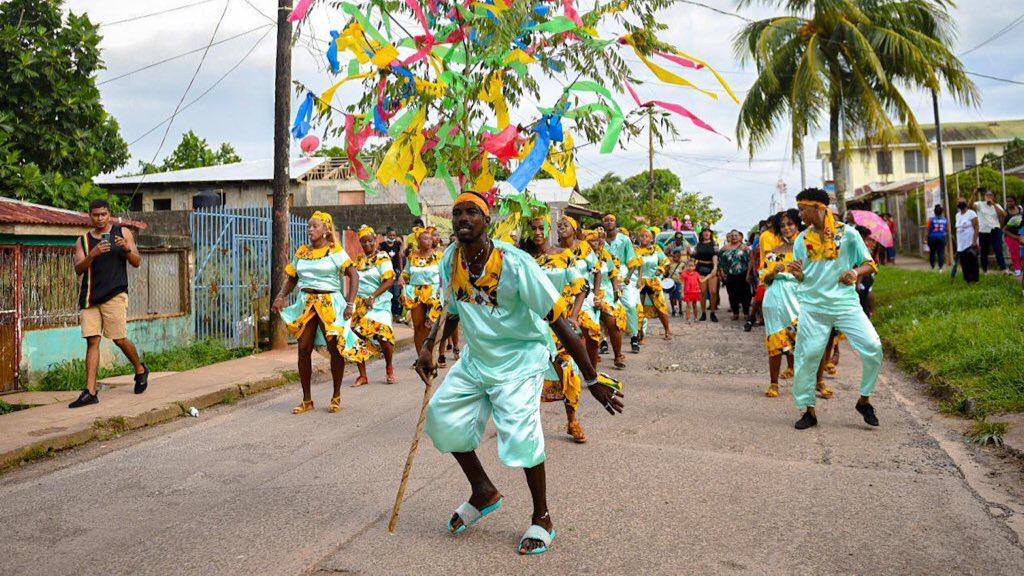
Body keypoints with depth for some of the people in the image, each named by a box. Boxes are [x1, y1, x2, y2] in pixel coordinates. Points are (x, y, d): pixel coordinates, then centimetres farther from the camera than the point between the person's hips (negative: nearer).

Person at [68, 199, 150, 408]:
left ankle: (140, 370, 23)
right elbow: (78, 269, -1)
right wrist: (93, 254, -19)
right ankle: (90, 392, -3)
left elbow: (137, 263, 5)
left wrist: (127, 249, -14)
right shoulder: (83, 240, 11)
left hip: (114, 295, -2)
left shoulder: (123, 233, 8)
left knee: (119, 339, -5)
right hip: (89, 297, 2)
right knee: (92, 341, -2)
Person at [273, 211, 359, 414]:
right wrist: (281, 296, -3)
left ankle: (336, 397, 17)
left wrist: (350, 303, -17)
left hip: (330, 303, -4)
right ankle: (307, 400, 13)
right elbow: (292, 278, 15)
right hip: (306, 304, 4)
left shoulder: (335, 250, -4)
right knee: (303, 349, 2)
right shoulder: (301, 251, 10)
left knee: (335, 348, 0)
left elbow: (353, 275, -10)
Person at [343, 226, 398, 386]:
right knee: (356, 336, -2)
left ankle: (389, 367, 7)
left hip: (378, 304, -5)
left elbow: (389, 281, -13)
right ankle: (363, 376, 10)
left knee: (382, 334, -19)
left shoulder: (382, 257, -3)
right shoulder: (359, 260, 13)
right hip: (359, 304, 5)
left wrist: (373, 297, -19)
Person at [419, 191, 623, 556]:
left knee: (519, 433, -20)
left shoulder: (515, 263, -25)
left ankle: (542, 519, 6)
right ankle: (483, 492, 28)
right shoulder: (450, 260, -6)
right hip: (475, 358, 7)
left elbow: (559, 322, -24)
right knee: (442, 417, 5)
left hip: (520, 358, -7)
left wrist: (592, 379, -24)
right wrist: (430, 347, 2)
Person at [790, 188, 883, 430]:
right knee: (807, 356, -2)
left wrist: (856, 272, -15)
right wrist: (797, 273, -10)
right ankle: (808, 410, 14)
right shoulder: (802, 239, 10)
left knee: (873, 348, -13)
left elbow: (869, 264, 6)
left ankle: (864, 400, 9)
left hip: (845, 303, -2)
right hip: (812, 305, 2)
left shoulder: (847, 233, 2)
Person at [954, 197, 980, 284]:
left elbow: (977, 227, -12)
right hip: (961, 245, 7)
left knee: (972, 263, -3)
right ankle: (967, 279, 14)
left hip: (970, 244, -6)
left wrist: (974, 241, -19)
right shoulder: (957, 215, 15)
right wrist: (957, 243, 15)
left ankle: (974, 280, 4)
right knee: (964, 263, 8)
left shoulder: (971, 213, -6)